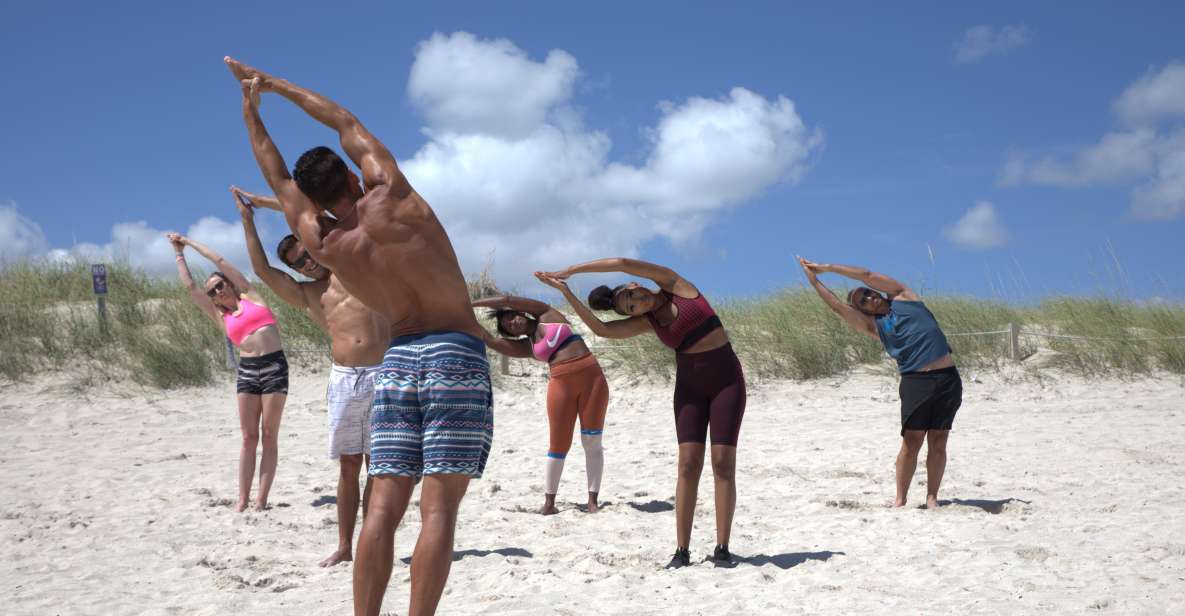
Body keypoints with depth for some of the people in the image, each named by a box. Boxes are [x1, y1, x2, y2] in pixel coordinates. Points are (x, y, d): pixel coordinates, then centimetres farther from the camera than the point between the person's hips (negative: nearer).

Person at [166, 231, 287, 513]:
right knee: (248, 437, 1)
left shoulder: (250, 297, 12)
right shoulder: (221, 317, 15)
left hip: (275, 365, -2)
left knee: (269, 436, -2)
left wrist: (190, 241, 21)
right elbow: (190, 287, 16)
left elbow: (220, 261, 12)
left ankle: (261, 500, -3)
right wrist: (179, 254, 24)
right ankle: (242, 499, 2)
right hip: (247, 370, 2)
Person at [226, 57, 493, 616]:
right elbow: (348, 125, 11)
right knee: (439, 508, -6)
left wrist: (250, 111, 30)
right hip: (456, 359, -2)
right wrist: (276, 85, 23)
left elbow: (279, 180, 19)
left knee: (383, 507, 4)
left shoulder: (321, 244, 3)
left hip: (396, 363, 3)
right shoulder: (391, 198, -3)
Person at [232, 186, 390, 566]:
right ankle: (344, 547, 8)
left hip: (382, 375, -2)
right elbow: (262, 270, 6)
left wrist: (266, 202, 15)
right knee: (349, 467, 3)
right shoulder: (305, 295, 16)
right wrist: (248, 219, 8)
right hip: (344, 379, 2)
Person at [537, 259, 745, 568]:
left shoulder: (675, 286, -5)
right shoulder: (647, 321, 5)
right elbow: (601, 329, -6)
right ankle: (682, 550, -7)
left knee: (723, 463, -9)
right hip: (689, 386, 4)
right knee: (689, 463, -7)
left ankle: (722, 548, -7)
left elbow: (623, 263, -13)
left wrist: (569, 270, -8)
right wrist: (567, 292, -9)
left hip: (726, 379, -4)